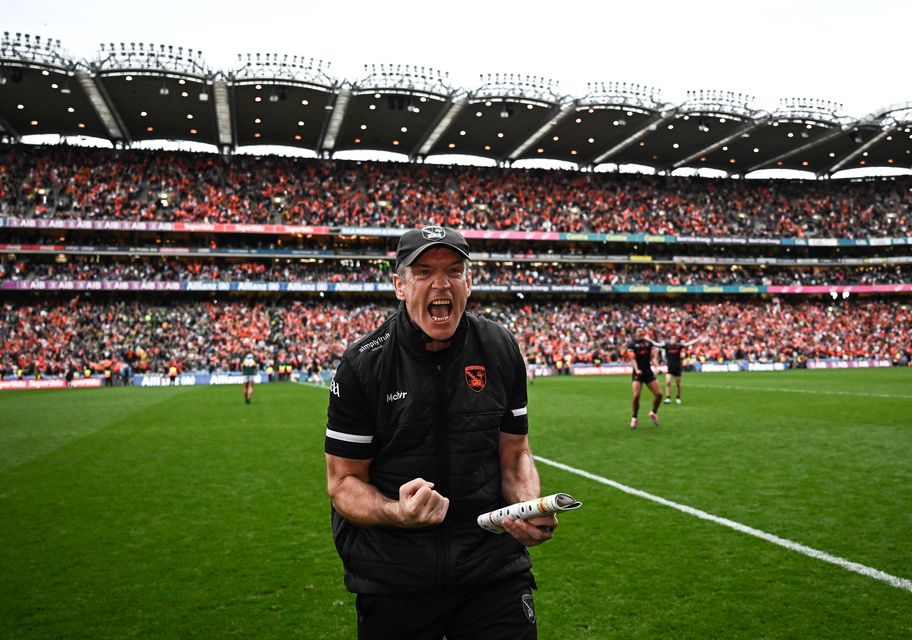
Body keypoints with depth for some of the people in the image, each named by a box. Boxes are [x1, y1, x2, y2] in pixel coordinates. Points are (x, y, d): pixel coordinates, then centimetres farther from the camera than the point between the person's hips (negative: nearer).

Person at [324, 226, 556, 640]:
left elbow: (514, 455, 8)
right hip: (392, 572, -1)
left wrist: (531, 508, -12)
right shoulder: (362, 365, -10)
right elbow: (344, 481, -5)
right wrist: (397, 512, -25)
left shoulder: (501, 350, -1)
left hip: (493, 561, 2)